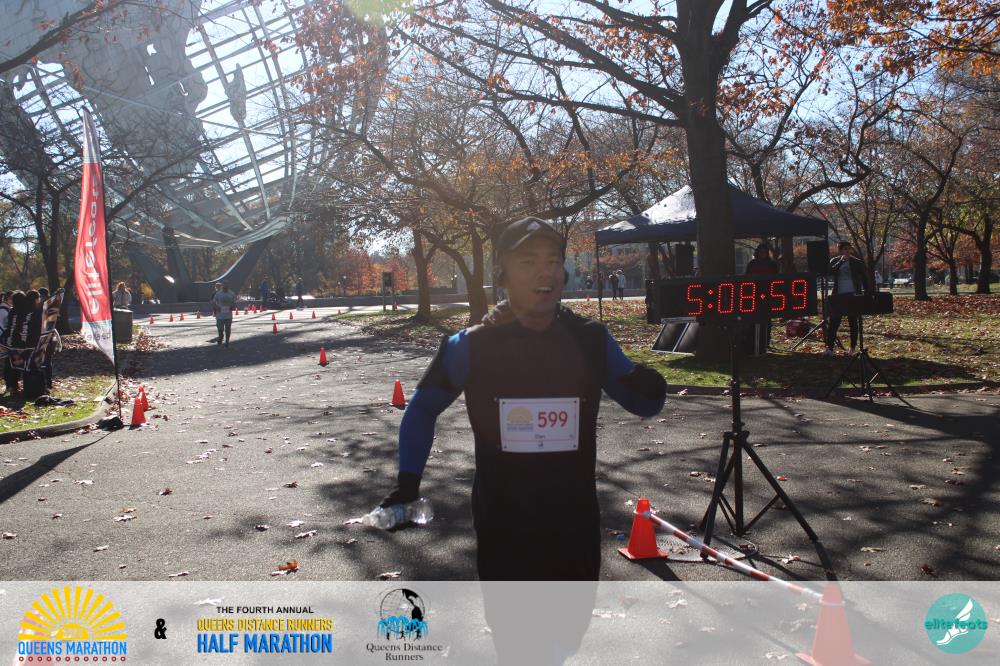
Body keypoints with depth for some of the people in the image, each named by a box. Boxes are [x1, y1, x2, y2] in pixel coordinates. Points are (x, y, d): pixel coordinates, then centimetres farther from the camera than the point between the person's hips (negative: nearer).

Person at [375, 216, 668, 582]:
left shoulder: (591, 340, -7)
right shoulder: (472, 346, -10)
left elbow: (643, 404, 5)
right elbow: (422, 408, 5)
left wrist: (650, 390, -19)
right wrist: (408, 482, -3)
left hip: (576, 525, 2)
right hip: (502, 529, -1)